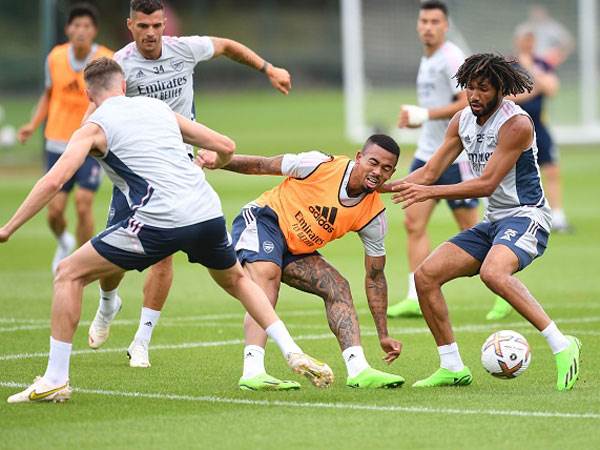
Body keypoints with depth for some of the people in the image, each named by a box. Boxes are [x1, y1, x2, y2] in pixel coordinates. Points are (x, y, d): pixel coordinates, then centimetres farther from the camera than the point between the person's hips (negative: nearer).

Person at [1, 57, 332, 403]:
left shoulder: (94, 128, 9)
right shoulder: (158, 108, 22)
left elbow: (53, 182, -4)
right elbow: (226, 146, 24)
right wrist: (215, 163, 48)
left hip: (160, 222, -5)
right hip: (209, 213, 5)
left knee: (69, 274, 8)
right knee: (237, 280, 34)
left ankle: (55, 381, 3)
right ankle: (295, 354, 26)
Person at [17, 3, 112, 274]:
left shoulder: (107, 62, -10)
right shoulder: (55, 58, -1)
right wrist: (33, 125, 1)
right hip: (58, 144, 3)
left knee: (83, 203, -15)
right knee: (54, 210, -1)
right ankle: (64, 243, 34)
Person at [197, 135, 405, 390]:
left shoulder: (374, 216, -6)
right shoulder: (322, 166, -20)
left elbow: (375, 277, 2)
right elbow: (263, 166, -7)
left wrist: (384, 335, 2)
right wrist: (220, 161, -18)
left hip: (295, 251, 7)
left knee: (338, 288, -7)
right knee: (267, 276, -32)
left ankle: (358, 370, -7)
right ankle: (253, 372, -46)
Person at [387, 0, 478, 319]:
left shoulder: (451, 57, -12)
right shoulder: (426, 60, 16)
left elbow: (468, 103, -20)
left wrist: (425, 114, -22)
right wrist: (412, 119, 8)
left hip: (456, 157, -8)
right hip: (426, 155, 8)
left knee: (470, 229, -1)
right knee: (413, 222, -3)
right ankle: (416, 299, -3)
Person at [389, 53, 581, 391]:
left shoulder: (516, 123, -17)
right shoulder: (462, 122, 7)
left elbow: (486, 184, -21)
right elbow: (429, 173, 13)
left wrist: (429, 193, -24)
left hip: (526, 216, -9)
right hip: (493, 222, 9)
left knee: (493, 272, -37)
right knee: (426, 276, -1)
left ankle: (562, 346, -32)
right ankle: (453, 367, 8)